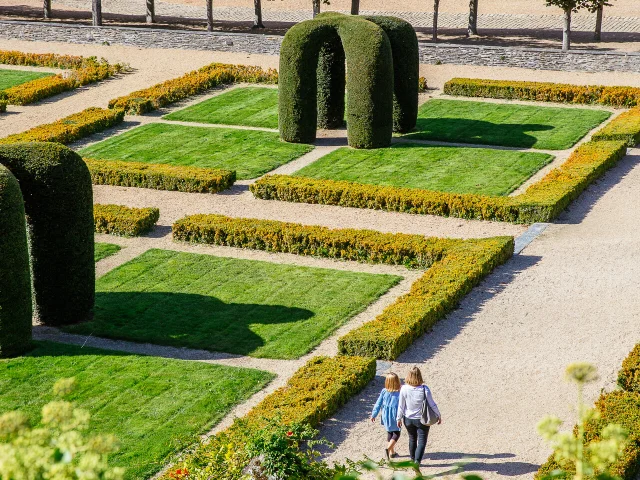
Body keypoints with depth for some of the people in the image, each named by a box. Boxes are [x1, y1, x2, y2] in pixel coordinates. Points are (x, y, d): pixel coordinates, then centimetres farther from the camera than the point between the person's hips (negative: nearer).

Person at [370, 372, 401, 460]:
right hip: (395, 417, -3)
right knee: (396, 434, 11)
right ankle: (388, 449, -11)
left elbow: (378, 403, -2)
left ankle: (392, 452, 29)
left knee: (389, 433, 21)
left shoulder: (384, 392, -10)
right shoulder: (399, 393, -18)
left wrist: (373, 414, 9)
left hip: (386, 416, 3)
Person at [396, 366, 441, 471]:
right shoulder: (424, 389, -20)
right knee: (422, 441, 3)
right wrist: (439, 415, 4)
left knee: (412, 439, 22)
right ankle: (417, 462, -15)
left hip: (408, 419, 3)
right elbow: (432, 404, -11)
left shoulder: (404, 389, -16)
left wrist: (399, 418, 8)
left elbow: (401, 406, -6)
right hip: (422, 419, -3)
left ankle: (413, 460, 37)